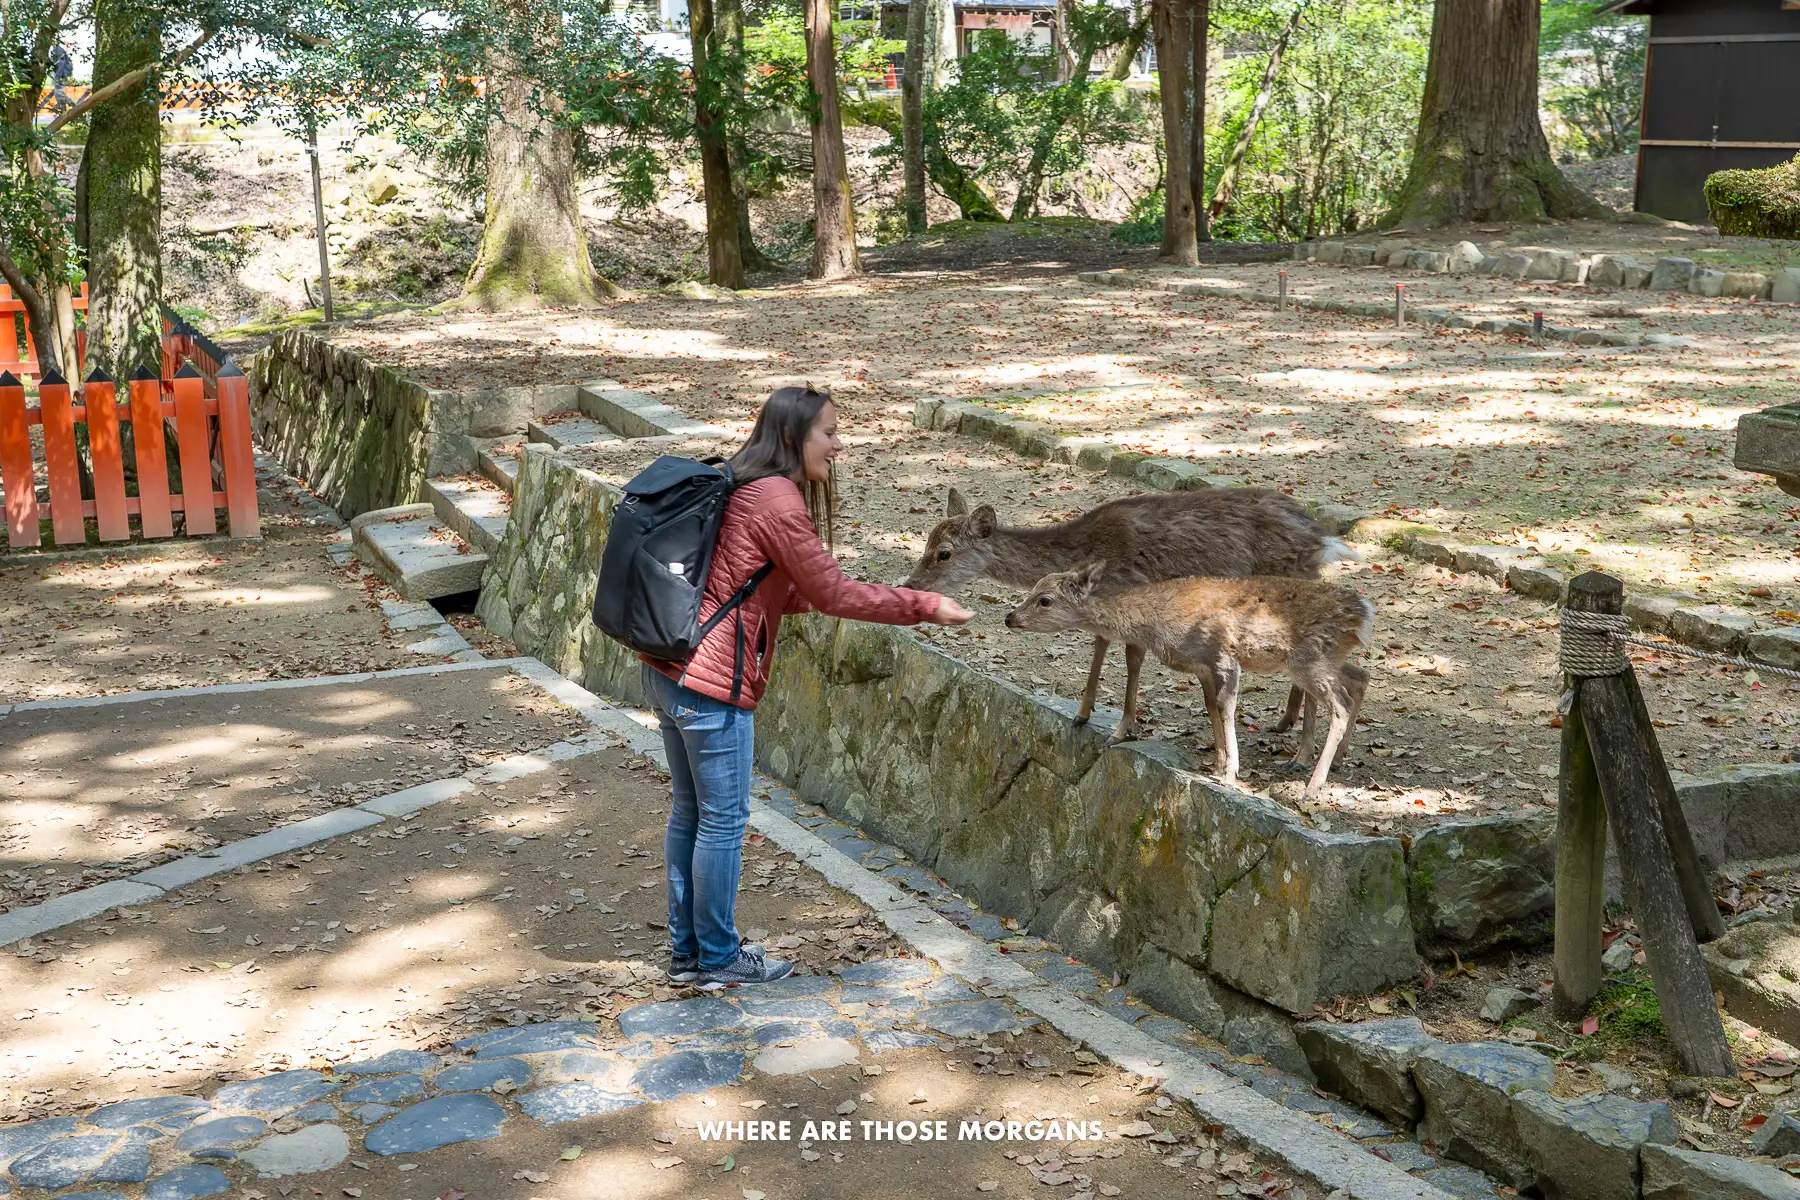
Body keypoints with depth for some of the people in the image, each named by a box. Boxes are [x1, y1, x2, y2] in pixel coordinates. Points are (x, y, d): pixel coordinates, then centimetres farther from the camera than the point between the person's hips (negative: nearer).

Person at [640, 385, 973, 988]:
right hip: (713, 683, -10)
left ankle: (687, 949, 29)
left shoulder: (740, 487, 14)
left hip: (667, 669, 10)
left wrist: (817, 596, 13)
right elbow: (834, 593, -14)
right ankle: (719, 958, 17)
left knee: (691, 812, 18)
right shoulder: (777, 500, -16)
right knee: (724, 820, 4)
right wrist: (927, 606, -8)